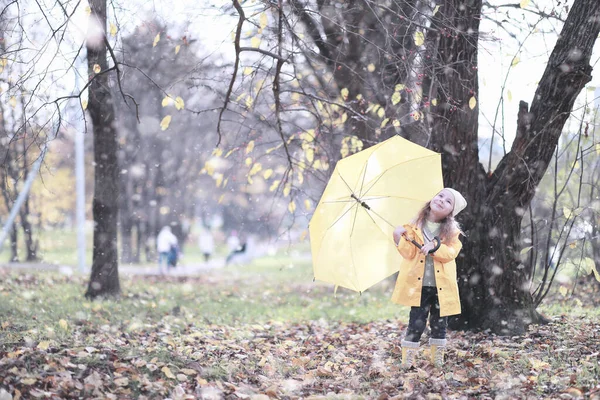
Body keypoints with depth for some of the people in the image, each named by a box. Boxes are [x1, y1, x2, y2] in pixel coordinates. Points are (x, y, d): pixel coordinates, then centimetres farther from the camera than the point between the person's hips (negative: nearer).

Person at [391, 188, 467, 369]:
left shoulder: (452, 231, 4)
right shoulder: (415, 227, 2)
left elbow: (451, 253, -11)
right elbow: (410, 253, -4)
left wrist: (435, 247, -26)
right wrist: (400, 239, -20)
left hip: (442, 286, 2)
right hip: (419, 285, -1)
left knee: (439, 323, 10)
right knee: (416, 323, -4)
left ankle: (438, 358, 23)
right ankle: (408, 358, 6)